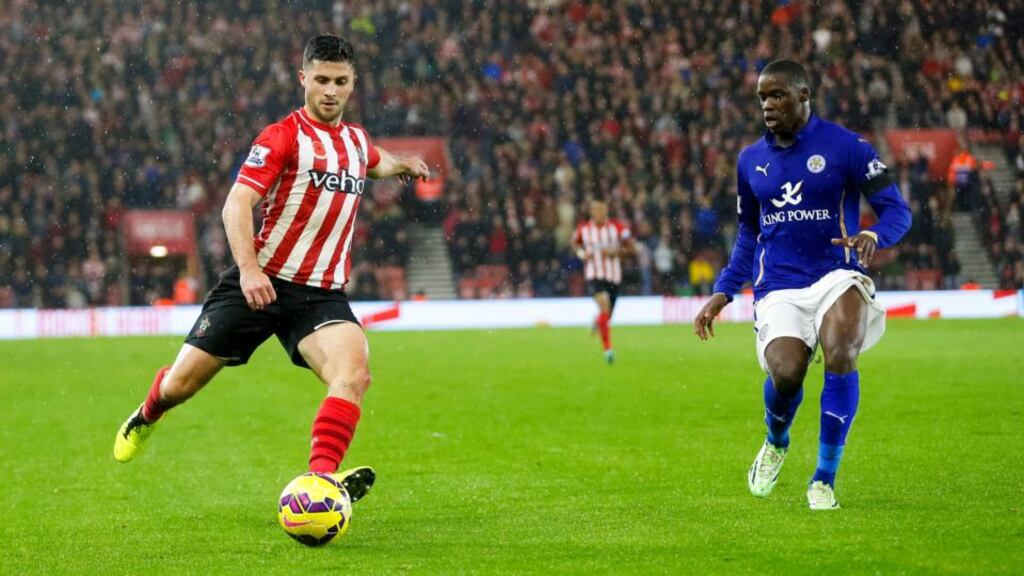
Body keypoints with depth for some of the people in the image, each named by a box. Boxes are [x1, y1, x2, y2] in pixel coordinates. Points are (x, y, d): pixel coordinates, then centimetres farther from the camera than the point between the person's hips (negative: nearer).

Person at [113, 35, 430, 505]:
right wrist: (248, 268, -32)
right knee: (181, 384, 5)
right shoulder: (283, 136, -7)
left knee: (354, 373, -27)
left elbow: (374, 163, 42)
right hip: (259, 283, -4)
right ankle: (145, 418, 40)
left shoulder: (357, 139, 13)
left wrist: (401, 165, 20)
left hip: (322, 294, 4)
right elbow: (236, 205, -18)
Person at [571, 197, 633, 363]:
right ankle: (607, 348, -22)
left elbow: (630, 247, -1)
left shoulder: (617, 227, -5)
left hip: (614, 275, 2)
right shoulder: (583, 228, 0)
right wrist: (581, 253, -1)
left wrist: (615, 251, -18)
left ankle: (597, 322, 53)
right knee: (604, 306, -27)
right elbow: (575, 242, 19)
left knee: (607, 316, 11)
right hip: (594, 274, -2)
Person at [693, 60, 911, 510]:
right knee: (786, 375, -23)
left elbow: (897, 210, -2)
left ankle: (825, 479, -15)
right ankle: (776, 443, 15)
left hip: (836, 276, -2)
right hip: (778, 290, 3)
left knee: (840, 357, -31)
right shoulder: (750, 161, 13)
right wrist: (722, 293, 17)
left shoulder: (846, 147, -2)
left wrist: (873, 236, -25)